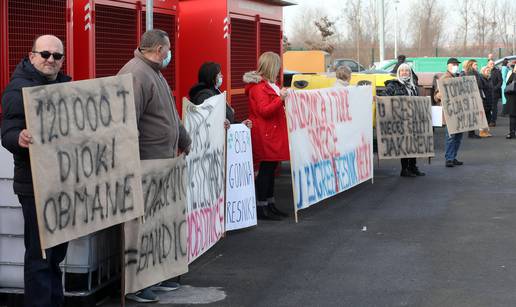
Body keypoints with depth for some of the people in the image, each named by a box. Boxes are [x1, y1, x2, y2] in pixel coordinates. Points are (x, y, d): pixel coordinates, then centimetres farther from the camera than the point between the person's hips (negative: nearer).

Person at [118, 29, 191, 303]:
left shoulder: (154, 73, 18)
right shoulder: (135, 75, -17)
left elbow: (171, 114, 29)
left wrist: (184, 141, 36)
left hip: (162, 166, 10)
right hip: (145, 167, -10)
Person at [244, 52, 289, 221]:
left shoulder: (269, 84, 18)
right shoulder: (259, 87, -15)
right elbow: (264, 110, -22)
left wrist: (283, 96, 18)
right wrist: (280, 98, -26)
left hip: (273, 134, 10)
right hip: (265, 135, -10)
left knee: (270, 169, 13)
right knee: (266, 169, -7)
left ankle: (270, 204, 20)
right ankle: (261, 208, -2)